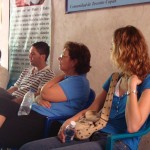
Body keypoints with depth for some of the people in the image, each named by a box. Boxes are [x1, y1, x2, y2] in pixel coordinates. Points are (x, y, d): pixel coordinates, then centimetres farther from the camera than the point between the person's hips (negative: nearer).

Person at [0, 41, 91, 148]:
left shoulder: (78, 82, -10)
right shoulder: (68, 78, 22)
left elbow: (45, 93, -15)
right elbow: (41, 95, 21)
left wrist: (61, 76, 0)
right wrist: (39, 99, -4)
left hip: (43, 122, -9)